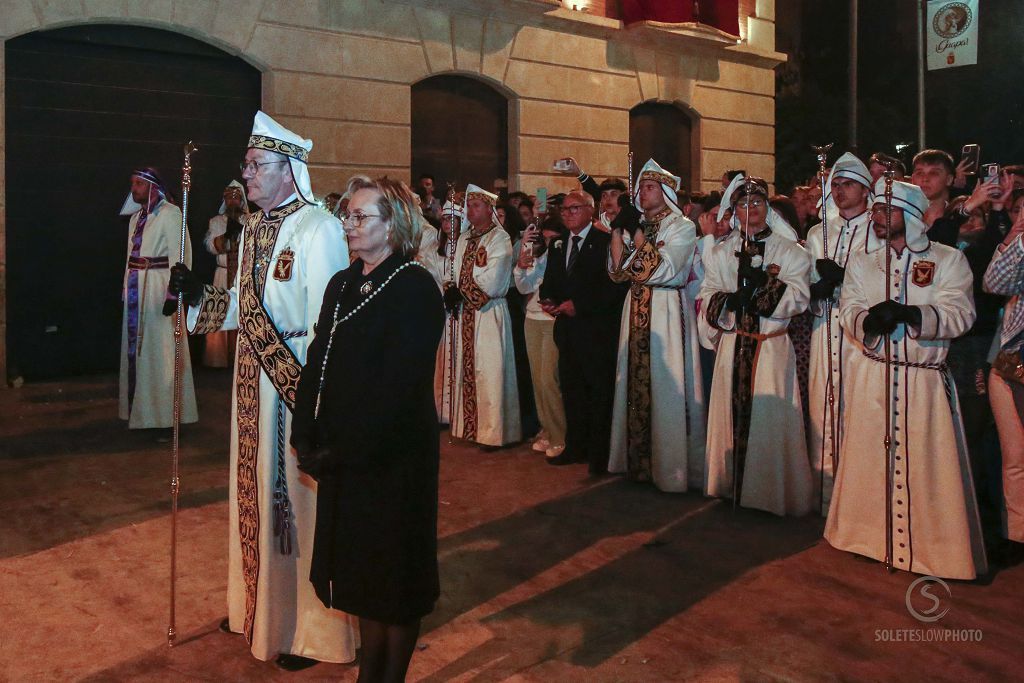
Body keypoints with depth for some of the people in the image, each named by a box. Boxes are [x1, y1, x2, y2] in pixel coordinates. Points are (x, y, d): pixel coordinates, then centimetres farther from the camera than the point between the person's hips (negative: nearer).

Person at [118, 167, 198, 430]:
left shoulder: (170, 213, -8)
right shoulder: (136, 216, 16)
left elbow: (179, 255, -15)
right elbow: (132, 253, 17)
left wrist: (173, 294, -21)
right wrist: (126, 286, 12)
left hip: (158, 290, -8)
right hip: (135, 290, 8)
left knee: (159, 351, -4)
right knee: (136, 347, 12)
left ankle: (166, 417, 4)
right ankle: (140, 411, 23)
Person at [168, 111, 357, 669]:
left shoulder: (318, 230, -16)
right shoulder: (253, 228, 12)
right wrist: (199, 295, 2)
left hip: (298, 384, -8)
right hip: (255, 383, 8)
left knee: (299, 495, 2)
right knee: (257, 490, 18)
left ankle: (314, 627, 19)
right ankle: (260, 603, 37)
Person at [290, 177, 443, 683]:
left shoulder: (415, 288, -14)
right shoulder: (342, 285, 8)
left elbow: (399, 384, -20)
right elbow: (317, 363, 6)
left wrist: (347, 450, -20)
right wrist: (306, 437, -4)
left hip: (394, 456, -7)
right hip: (341, 456, 7)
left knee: (394, 571, 9)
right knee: (358, 566, 17)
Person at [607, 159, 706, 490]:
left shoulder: (682, 226, -3)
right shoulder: (635, 225, 14)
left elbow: (662, 271, -15)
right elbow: (618, 272, 5)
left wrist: (638, 236, -14)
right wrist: (617, 232, -4)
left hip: (668, 312, -6)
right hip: (637, 311, 6)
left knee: (666, 386, -4)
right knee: (637, 383, 7)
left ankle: (670, 465, 6)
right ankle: (639, 459, 17)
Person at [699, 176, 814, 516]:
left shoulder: (789, 250, 2)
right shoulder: (722, 252, 12)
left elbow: (798, 298, -9)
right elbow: (707, 296, 5)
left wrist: (763, 280, -19)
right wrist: (731, 300, -14)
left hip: (773, 347, -3)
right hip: (732, 346, 3)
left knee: (772, 419, -3)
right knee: (732, 414, 6)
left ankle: (776, 492, 7)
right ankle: (732, 486, 18)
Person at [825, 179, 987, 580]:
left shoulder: (948, 260, 2)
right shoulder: (861, 261, 11)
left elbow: (960, 315, -10)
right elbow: (849, 313, 0)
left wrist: (910, 314, -26)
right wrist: (869, 320, -22)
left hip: (925, 380, -2)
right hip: (872, 378, 2)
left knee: (929, 464, -1)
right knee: (870, 458, 8)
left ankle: (935, 547, 13)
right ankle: (870, 535, 23)